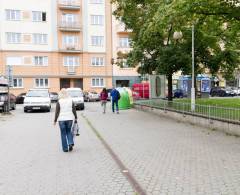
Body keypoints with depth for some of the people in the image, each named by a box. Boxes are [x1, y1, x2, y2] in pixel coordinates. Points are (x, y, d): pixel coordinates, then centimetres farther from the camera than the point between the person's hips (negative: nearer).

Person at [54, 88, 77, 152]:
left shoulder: (59, 102, -7)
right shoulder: (71, 100, 1)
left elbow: (57, 112, -6)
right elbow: (74, 110, 4)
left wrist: (55, 120, 1)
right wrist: (75, 117, 14)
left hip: (61, 119, -2)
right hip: (69, 118, 2)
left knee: (63, 133, 6)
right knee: (69, 131, 18)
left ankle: (65, 148, 9)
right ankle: (71, 143, -2)